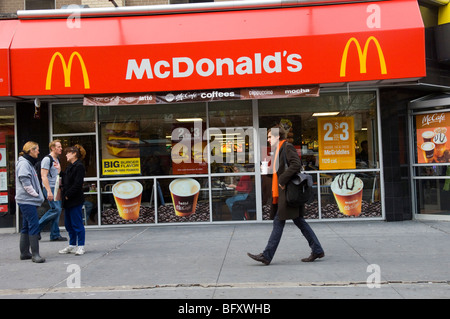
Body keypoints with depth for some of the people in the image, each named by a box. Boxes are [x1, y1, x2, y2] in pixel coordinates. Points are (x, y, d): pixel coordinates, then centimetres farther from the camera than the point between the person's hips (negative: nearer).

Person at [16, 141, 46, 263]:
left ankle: (24, 253, 18)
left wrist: (37, 196, 13)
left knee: (27, 227, 12)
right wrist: (35, 194, -15)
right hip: (27, 200, -10)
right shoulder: (23, 163, -11)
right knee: (34, 226, -12)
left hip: (29, 200, 10)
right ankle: (35, 254, -11)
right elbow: (25, 182, -19)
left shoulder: (29, 163, 20)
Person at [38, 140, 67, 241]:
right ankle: (37, 227, -2)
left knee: (57, 210, 6)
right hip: (49, 188, -9)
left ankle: (55, 235, 10)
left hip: (56, 188, 9)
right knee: (56, 209, -15)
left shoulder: (57, 160, 18)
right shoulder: (47, 159, -10)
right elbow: (44, 176, -17)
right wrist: (49, 191, -22)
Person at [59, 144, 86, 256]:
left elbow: (77, 184, -19)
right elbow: (65, 182, 17)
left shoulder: (79, 166, -12)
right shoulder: (70, 166, 17)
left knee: (77, 224, -3)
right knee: (69, 224, 14)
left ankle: (80, 246, 5)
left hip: (75, 200, -10)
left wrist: (68, 195, -16)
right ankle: (72, 245, 23)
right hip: (68, 201, 10)